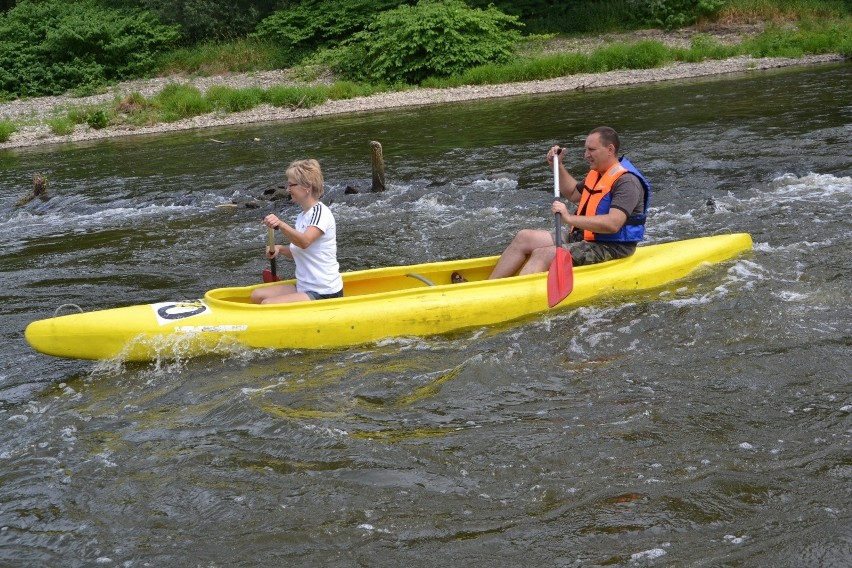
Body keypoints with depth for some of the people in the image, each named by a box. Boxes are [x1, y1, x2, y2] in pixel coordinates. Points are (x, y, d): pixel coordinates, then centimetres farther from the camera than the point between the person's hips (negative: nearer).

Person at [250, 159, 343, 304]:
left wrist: (281, 225, -49)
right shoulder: (302, 216, 13)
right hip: (304, 288, 9)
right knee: (257, 295, 1)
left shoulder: (320, 212, -15)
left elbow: (304, 242, -33)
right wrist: (280, 249, 2)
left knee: (267, 305, -21)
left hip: (325, 294, -9)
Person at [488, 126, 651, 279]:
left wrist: (570, 218, -34)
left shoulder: (627, 181, -17)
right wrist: (557, 166, 21)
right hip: (583, 237, 10)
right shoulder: (597, 173, 14)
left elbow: (613, 224, -31)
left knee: (543, 254, -25)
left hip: (610, 249, -10)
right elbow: (573, 194, 34)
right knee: (524, 238, 0)